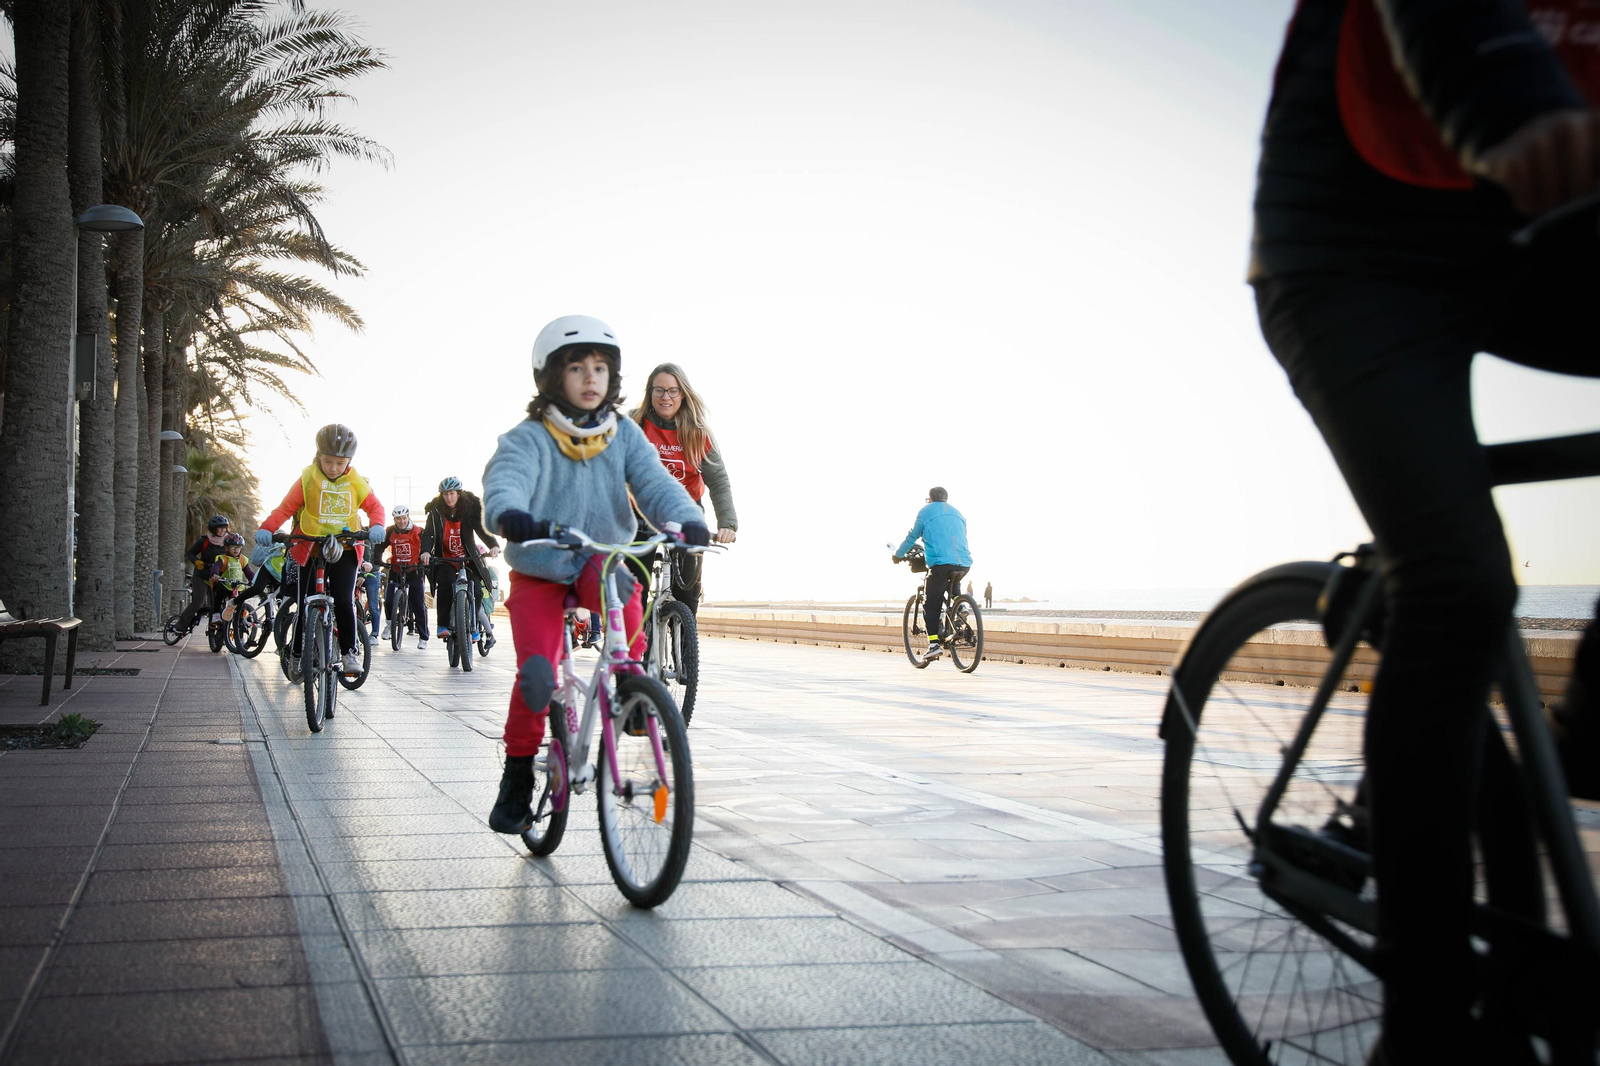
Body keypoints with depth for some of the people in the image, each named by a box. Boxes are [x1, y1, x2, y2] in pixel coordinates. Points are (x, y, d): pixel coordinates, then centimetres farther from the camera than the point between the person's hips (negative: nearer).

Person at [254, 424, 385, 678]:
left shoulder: (356, 483, 0)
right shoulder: (307, 480, -4)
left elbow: (374, 506, 5)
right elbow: (286, 508, -6)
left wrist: (376, 526, -17)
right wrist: (266, 528, -22)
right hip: (310, 548, 0)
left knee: (344, 601, -15)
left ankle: (350, 652, -4)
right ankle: (297, 654, 21)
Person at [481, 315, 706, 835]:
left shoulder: (624, 436, 2)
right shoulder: (527, 439, -8)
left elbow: (653, 482, -11)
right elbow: (505, 480, -26)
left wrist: (686, 517, -33)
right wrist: (510, 515, -51)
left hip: (599, 560, 2)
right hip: (538, 571, -1)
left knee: (619, 584, -35)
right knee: (537, 674, -15)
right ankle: (518, 773, 7)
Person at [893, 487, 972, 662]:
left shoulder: (926, 511, 11)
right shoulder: (957, 513, 25)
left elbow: (912, 537, 14)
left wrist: (898, 555, 29)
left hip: (940, 563, -5)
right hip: (964, 564, 5)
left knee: (931, 605, 3)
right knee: (954, 589, 34)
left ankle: (934, 644, -7)